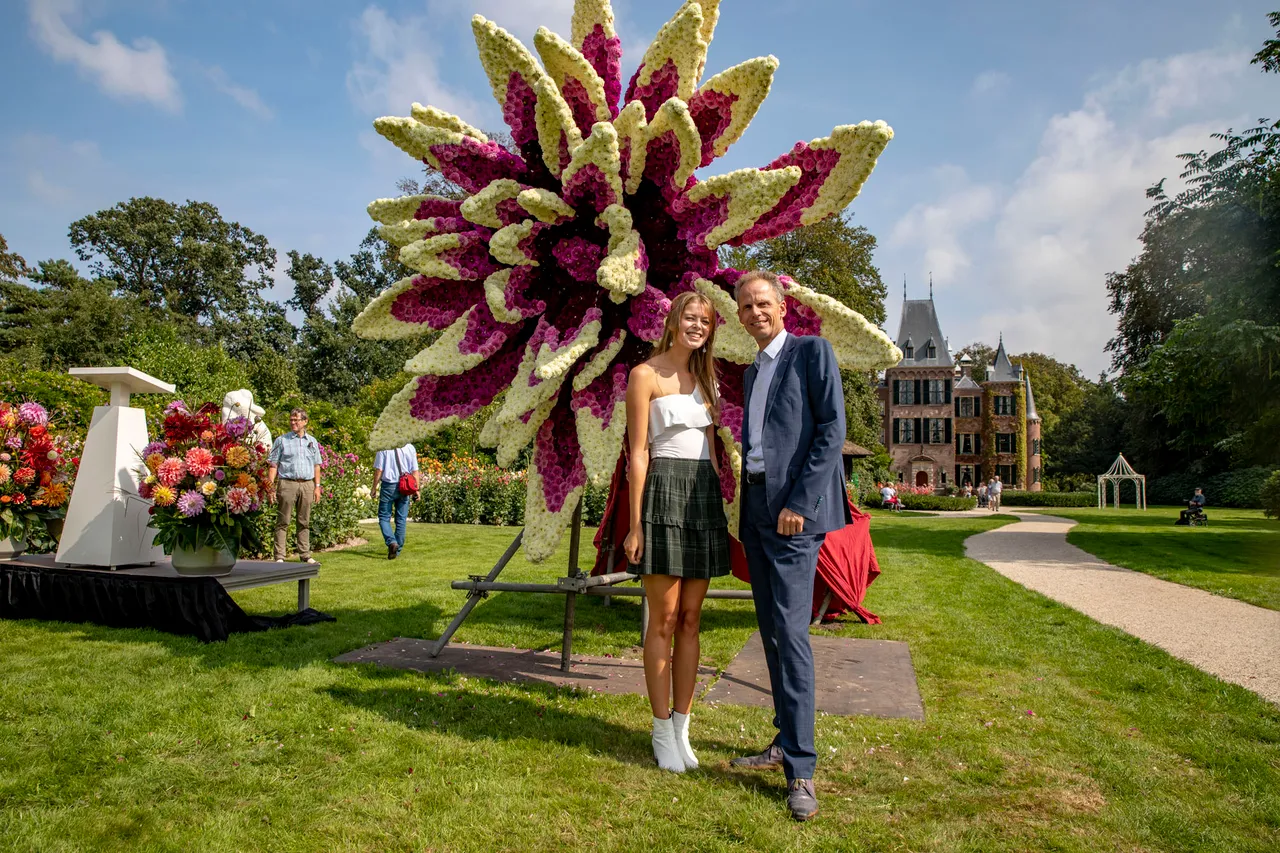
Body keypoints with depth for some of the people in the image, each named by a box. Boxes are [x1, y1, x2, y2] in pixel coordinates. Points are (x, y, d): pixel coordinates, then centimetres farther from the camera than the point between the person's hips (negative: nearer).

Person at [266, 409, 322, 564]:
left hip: (307, 485, 3)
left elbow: (316, 465, 17)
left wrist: (317, 486, 10)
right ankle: (279, 556, -1)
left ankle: (305, 555, 14)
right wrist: (271, 483, -9)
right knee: (283, 522, -3)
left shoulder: (312, 441, 15)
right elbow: (273, 464, 2)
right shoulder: (282, 440, 5)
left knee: (305, 522, 8)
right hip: (287, 483, -3)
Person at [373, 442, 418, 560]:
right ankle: (398, 549, 14)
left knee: (384, 517, 6)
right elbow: (415, 470, 3)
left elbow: (378, 469, -7)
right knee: (401, 519, 10)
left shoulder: (383, 448, -7)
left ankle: (391, 542, -15)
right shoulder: (410, 448, 1)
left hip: (388, 485, -3)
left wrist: (374, 487, 2)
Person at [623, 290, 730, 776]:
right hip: (664, 493, -6)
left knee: (690, 620, 8)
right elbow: (639, 452, -6)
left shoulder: (703, 377, 18)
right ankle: (662, 731, 11)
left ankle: (683, 727, 17)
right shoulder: (646, 375, -1)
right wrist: (635, 524, -10)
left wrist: (720, 508, 13)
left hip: (704, 496, 6)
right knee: (664, 620, -1)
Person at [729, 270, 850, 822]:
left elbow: (832, 429, -11)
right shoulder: (752, 373, 21)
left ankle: (801, 770, -5)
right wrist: (746, 512, 13)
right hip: (755, 509, 8)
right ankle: (784, 742, 22)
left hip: (793, 507, -8)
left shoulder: (812, 352, -2)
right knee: (771, 631, 11)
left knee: (790, 631, -12)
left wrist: (798, 503, -17)